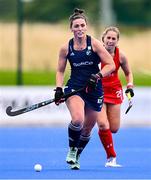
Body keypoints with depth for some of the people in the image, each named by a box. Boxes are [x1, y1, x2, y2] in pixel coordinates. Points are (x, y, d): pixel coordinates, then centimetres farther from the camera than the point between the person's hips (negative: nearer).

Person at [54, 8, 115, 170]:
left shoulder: (94, 43, -5)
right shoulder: (66, 48, 1)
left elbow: (111, 65, -6)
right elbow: (60, 71, 12)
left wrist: (98, 76, -21)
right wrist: (58, 89, -3)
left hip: (94, 90, 1)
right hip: (74, 88, -1)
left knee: (87, 129, 9)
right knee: (77, 120, -28)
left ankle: (76, 157, 34)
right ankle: (71, 150, -3)